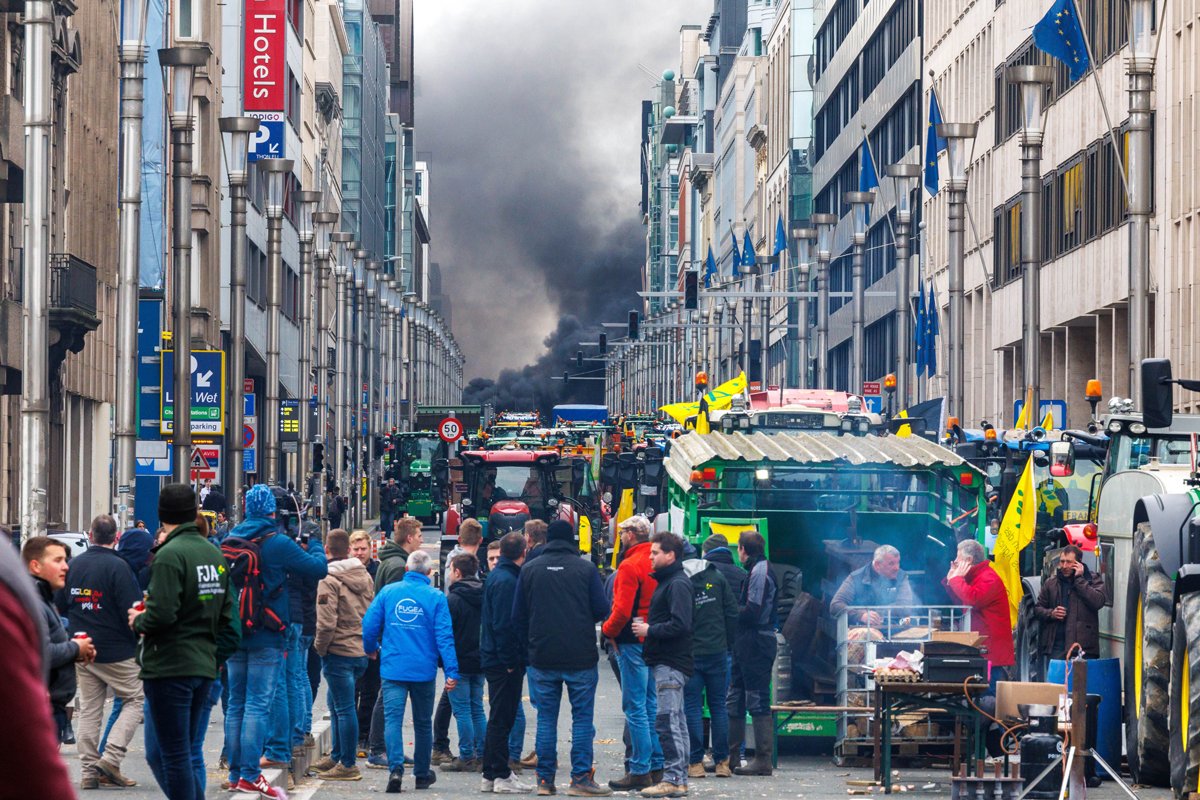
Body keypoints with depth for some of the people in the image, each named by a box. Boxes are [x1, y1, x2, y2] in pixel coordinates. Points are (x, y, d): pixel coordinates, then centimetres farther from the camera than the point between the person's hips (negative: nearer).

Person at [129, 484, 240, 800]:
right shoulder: (215, 554, 11)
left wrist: (138, 621, -2)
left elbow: (162, 614, -21)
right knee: (185, 754, 14)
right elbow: (226, 615, 15)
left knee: (174, 757, -3)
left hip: (169, 668, -8)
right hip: (204, 667, 8)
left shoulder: (169, 555, -14)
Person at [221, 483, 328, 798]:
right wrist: (313, 544, 8)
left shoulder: (230, 540, 5)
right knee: (259, 704, -4)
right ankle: (250, 775, -7)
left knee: (236, 704, 12)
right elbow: (319, 568, -9)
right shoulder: (277, 543, -13)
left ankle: (235, 773, 15)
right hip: (266, 636, -6)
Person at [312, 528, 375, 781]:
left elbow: (326, 622, -19)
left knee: (344, 707, -3)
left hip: (338, 651, -8)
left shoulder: (329, 580, -14)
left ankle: (347, 765, 0)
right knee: (337, 704, 21)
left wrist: (320, 647, -6)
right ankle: (337, 756, 28)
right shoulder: (365, 575, 9)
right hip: (362, 651, 8)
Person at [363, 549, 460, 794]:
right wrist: (451, 671, -7)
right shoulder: (435, 597, -3)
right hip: (424, 670, 0)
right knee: (423, 723, 14)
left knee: (392, 719, -4)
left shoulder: (388, 592, 1)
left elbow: (369, 624, 0)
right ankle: (422, 774, 24)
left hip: (393, 666, 0)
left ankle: (396, 768, -24)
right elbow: (444, 636, -8)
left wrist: (371, 650, 20)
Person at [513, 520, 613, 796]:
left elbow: (518, 615, 5)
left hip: (542, 657, 2)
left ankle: (545, 779, 9)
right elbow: (602, 610, -4)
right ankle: (581, 778, -1)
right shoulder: (586, 569, -5)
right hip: (581, 658, -2)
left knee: (546, 718, 9)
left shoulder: (529, 569, 2)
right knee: (582, 717, 3)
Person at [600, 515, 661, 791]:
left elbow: (622, 610, -19)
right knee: (651, 706, 13)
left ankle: (640, 770, -4)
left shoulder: (630, 566, -14)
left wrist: (608, 630, -3)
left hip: (633, 643, -8)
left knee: (635, 708, -4)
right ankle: (657, 765, 16)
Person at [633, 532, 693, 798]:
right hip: (667, 662, 11)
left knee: (667, 721, -12)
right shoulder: (666, 581, 19)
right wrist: (647, 628, 10)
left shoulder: (678, 584, -13)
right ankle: (680, 778, 17)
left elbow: (680, 625, -22)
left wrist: (649, 630, -14)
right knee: (675, 721, 12)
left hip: (671, 663, -11)